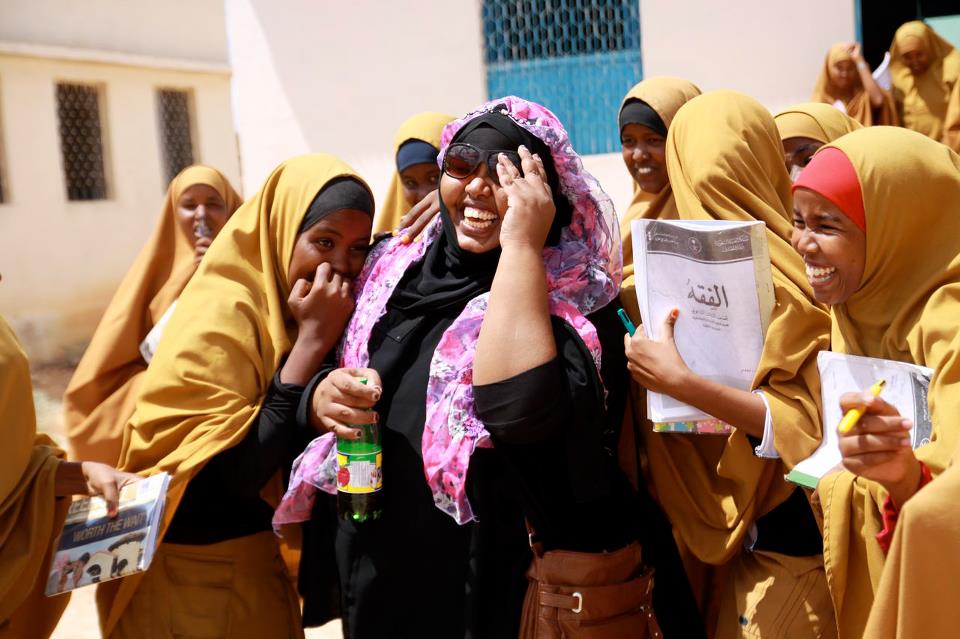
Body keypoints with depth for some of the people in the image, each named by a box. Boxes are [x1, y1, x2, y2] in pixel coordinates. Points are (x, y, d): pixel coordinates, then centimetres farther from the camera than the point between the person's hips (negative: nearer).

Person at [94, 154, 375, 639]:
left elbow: (302, 449, 3)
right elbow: (239, 474, -27)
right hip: (198, 570, -7)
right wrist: (312, 342, -27)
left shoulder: (287, 308, 1)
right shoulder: (221, 316, -21)